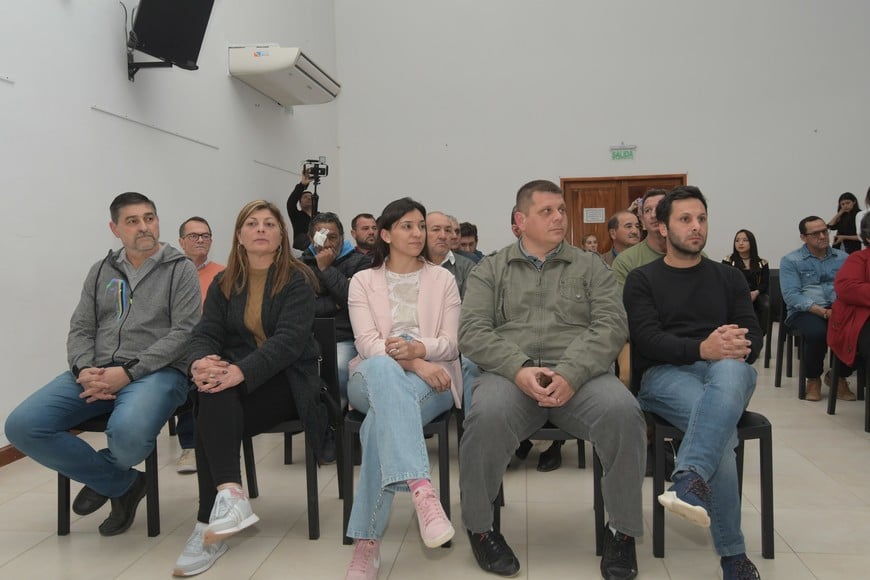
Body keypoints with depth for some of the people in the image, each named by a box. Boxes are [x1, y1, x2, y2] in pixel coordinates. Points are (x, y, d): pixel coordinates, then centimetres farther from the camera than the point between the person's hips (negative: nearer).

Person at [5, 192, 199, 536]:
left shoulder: (180, 270, 3)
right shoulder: (101, 272, 18)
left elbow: (184, 332, -7)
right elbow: (80, 330, 14)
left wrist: (128, 372, -16)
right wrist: (84, 370, -9)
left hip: (156, 371, -5)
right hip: (97, 374, 5)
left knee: (127, 432, -37)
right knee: (22, 426, -16)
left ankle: (101, 476, 4)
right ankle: (121, 483, -1)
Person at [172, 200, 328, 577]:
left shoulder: (298, 279, -4)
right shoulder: (224, 283, 12)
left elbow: (289, 338, -17)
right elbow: (205, 333, 1)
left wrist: (242, 371, -33)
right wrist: (200, 362, -25)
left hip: (286, 380, -4)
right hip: (234, 376, 4)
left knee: (215, 408, -29)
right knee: (214, 395, -31)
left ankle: (210, 522, -26)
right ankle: (229, 493, -39)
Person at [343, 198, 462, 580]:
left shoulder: (442, 278, 12)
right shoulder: (363, 281, 11)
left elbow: (451, 343, 2)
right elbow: (367, 344, -4)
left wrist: (418, 348, -21)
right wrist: (413, 363, -22)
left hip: (431, 378, 1)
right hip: (375, 377, 0)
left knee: (383, 419, -36)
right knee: (383, 367, -41)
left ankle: (367, 541, -34)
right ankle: (421, 490, -54)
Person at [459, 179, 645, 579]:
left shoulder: (590, 267, 16)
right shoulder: (490, 270, 15)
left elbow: (611, 325, 3)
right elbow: (472, 331, 2)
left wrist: (570, 374, -15)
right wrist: (519, 369, -16)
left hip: (579, 375, 1)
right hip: (511, 374, -1)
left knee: (623, 412, -30)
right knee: (486, 416, -34)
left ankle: (623, 530, -6)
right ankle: (480, 527, -8)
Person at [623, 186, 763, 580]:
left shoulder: (728, 277, 21)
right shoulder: (642, 279, 11)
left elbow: (753, 335, 9)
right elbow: (647, 339, -6)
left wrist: (737, 347, -17)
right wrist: (702, 348, -23)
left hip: (727, 371, 2)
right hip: (665, 374, -2)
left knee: (731, 370, -38)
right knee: (721, 426, -35)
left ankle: (690, 481, -54)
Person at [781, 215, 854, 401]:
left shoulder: (842, 258, 17)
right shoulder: (790, 261, 6)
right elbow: (791, 295, -7)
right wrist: (823, 312, -18)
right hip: (805, 311, -3)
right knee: (817, 332, -36)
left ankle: (838, 376, -2)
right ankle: (813, 379, -6)